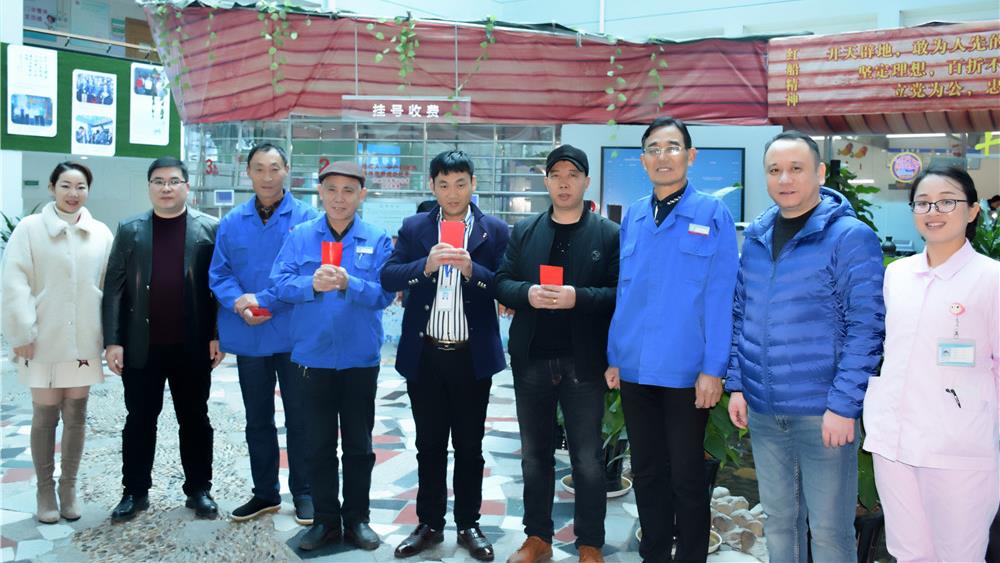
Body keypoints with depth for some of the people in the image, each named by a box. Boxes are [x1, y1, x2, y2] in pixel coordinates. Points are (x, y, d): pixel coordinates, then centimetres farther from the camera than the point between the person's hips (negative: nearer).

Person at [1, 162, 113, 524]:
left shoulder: (101, 233, 4)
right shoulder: (29, 228, -2)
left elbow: (111, 285, 4)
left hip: (84, 341, 2)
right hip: (44, 340, -2)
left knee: (76, 415, 10)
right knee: (45, 415, 7)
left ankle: (69, 487, 23)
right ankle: (45, 490, 19)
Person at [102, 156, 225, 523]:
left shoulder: (210, 229, 1)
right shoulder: (130, 230, 5)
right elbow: (114, 287, 1)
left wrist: (218, 334, -8)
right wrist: (112, 340, -6)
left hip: (193, 346, -1)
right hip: (141, 346, 1)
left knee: (195, 420, 9)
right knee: (139, 421, 10)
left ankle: (198, 489, 21)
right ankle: (135, 491, 22)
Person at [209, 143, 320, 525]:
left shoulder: (307, 218, -5)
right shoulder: (232, 222, 6)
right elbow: (219, 274, 4)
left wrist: (264, 301, -17)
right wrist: (238, 304, -15)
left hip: (295, 335, -3)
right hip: (249, 336, 4)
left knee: (299, 417, 6)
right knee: (257, 418, 14)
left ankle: (303, 492, 20)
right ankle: (265, 492, 28)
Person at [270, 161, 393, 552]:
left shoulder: (377, 240, -2)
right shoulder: (300, 236, 1)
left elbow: (384, 294, -10)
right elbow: (280, 282, -8)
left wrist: (349, 284, -27)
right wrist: (312, 284, -27)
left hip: (361, 358, 0)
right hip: (314, 356, 1)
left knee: (359, 443, 11)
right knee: (319, 443, 10)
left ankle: (356, 518, 25)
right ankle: (326, 519, 24)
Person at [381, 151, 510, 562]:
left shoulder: (495, 231, 1)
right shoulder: (413, 228, 5)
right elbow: (388, 277, -7)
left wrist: (472, 270, -24)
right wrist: (426, 265, -23)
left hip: (472, 356, -1)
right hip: (425, 354, 2)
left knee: (469, 445, 10)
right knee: (429, 445, 12)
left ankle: (468, 525, 24)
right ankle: (429, 524, 25)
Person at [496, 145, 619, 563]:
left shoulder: (609, 234, -1)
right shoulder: (524, 231, 9)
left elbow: (621, 293, -8)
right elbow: (501, 283, 5)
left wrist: (578, 297, -22)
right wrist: (528, 293, -15)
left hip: (583, 362, -3)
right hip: (532, 360, 3)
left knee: (588, 459, 6)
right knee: (535, 455, 14)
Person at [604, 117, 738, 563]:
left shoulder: (711, 214, -6)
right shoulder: (632, 217, 8)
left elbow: (720, 295, -10)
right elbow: (623, 291, 11)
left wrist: (713, 369, -13)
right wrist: (614, 357, 8)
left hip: (686, 372, -4)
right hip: (635, 369, 5)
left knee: (686, 474, 8)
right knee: (646, 471, 16)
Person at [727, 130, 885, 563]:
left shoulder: (851, 236, -9)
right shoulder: (755, 237, 8)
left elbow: (864, 328, -13)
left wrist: (843, 405, -16)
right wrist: (736, 384, 7)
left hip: (823, 413, -5)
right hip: (762, 412, 5)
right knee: (778, 519, 17)